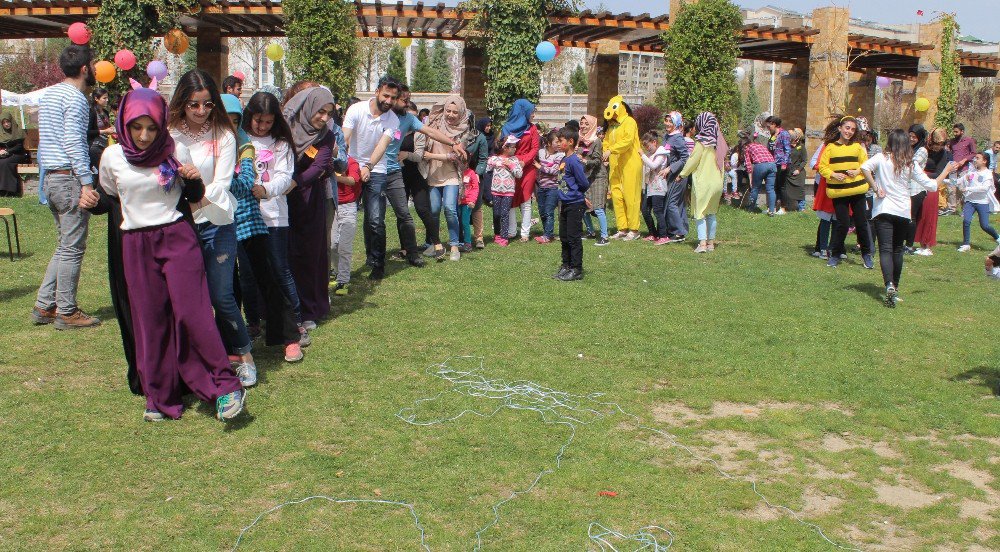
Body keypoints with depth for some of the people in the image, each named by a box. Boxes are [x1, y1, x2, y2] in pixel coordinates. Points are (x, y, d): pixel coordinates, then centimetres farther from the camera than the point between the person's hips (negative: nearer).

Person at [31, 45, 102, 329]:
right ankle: (66, 312, 4)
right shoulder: (75, 98, -14)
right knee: (72, 248, -2)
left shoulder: (48, 94, 15)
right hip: (70, 179, -10)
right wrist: (87, 183, -23)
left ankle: (44, 305, 17)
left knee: (65, 245, 17)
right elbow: (74, 143, -20)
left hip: (50, 178, 10)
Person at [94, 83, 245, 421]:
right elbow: (108, 199, 15)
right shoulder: (113, 157, -1)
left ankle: (226, 387, -2)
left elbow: (194, 197, 5)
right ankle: (160, 398, 18)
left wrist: (194, 181, -15)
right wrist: (91, 201, -5)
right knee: (149, 321, 6)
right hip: (136, 245, 2)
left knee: (191, 312, -10)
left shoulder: (176, 151, -5)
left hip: (177, 238, -2)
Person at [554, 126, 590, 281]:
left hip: (575, 204, -9)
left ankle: (577, 270, 5)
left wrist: (577, 193, 1)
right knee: (564, 237, 16)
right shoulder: (563, 160, 9)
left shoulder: (574, 161, -18)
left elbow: (584, 183, -17)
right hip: (565, 203, 9)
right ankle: (566, 266, 27)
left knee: (574, 238, -2)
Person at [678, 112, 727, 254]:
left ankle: (702, 243, -11)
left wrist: (682, 174, 5)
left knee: (700, 213, -3)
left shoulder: (702, 142, -12)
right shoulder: (718, 141, 6)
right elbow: (722, 162, 10)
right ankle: (711, 242, 17)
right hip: (717, 182, 6)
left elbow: (693, 160, -8)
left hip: (703, 182, -6)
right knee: (711, 213, 14)